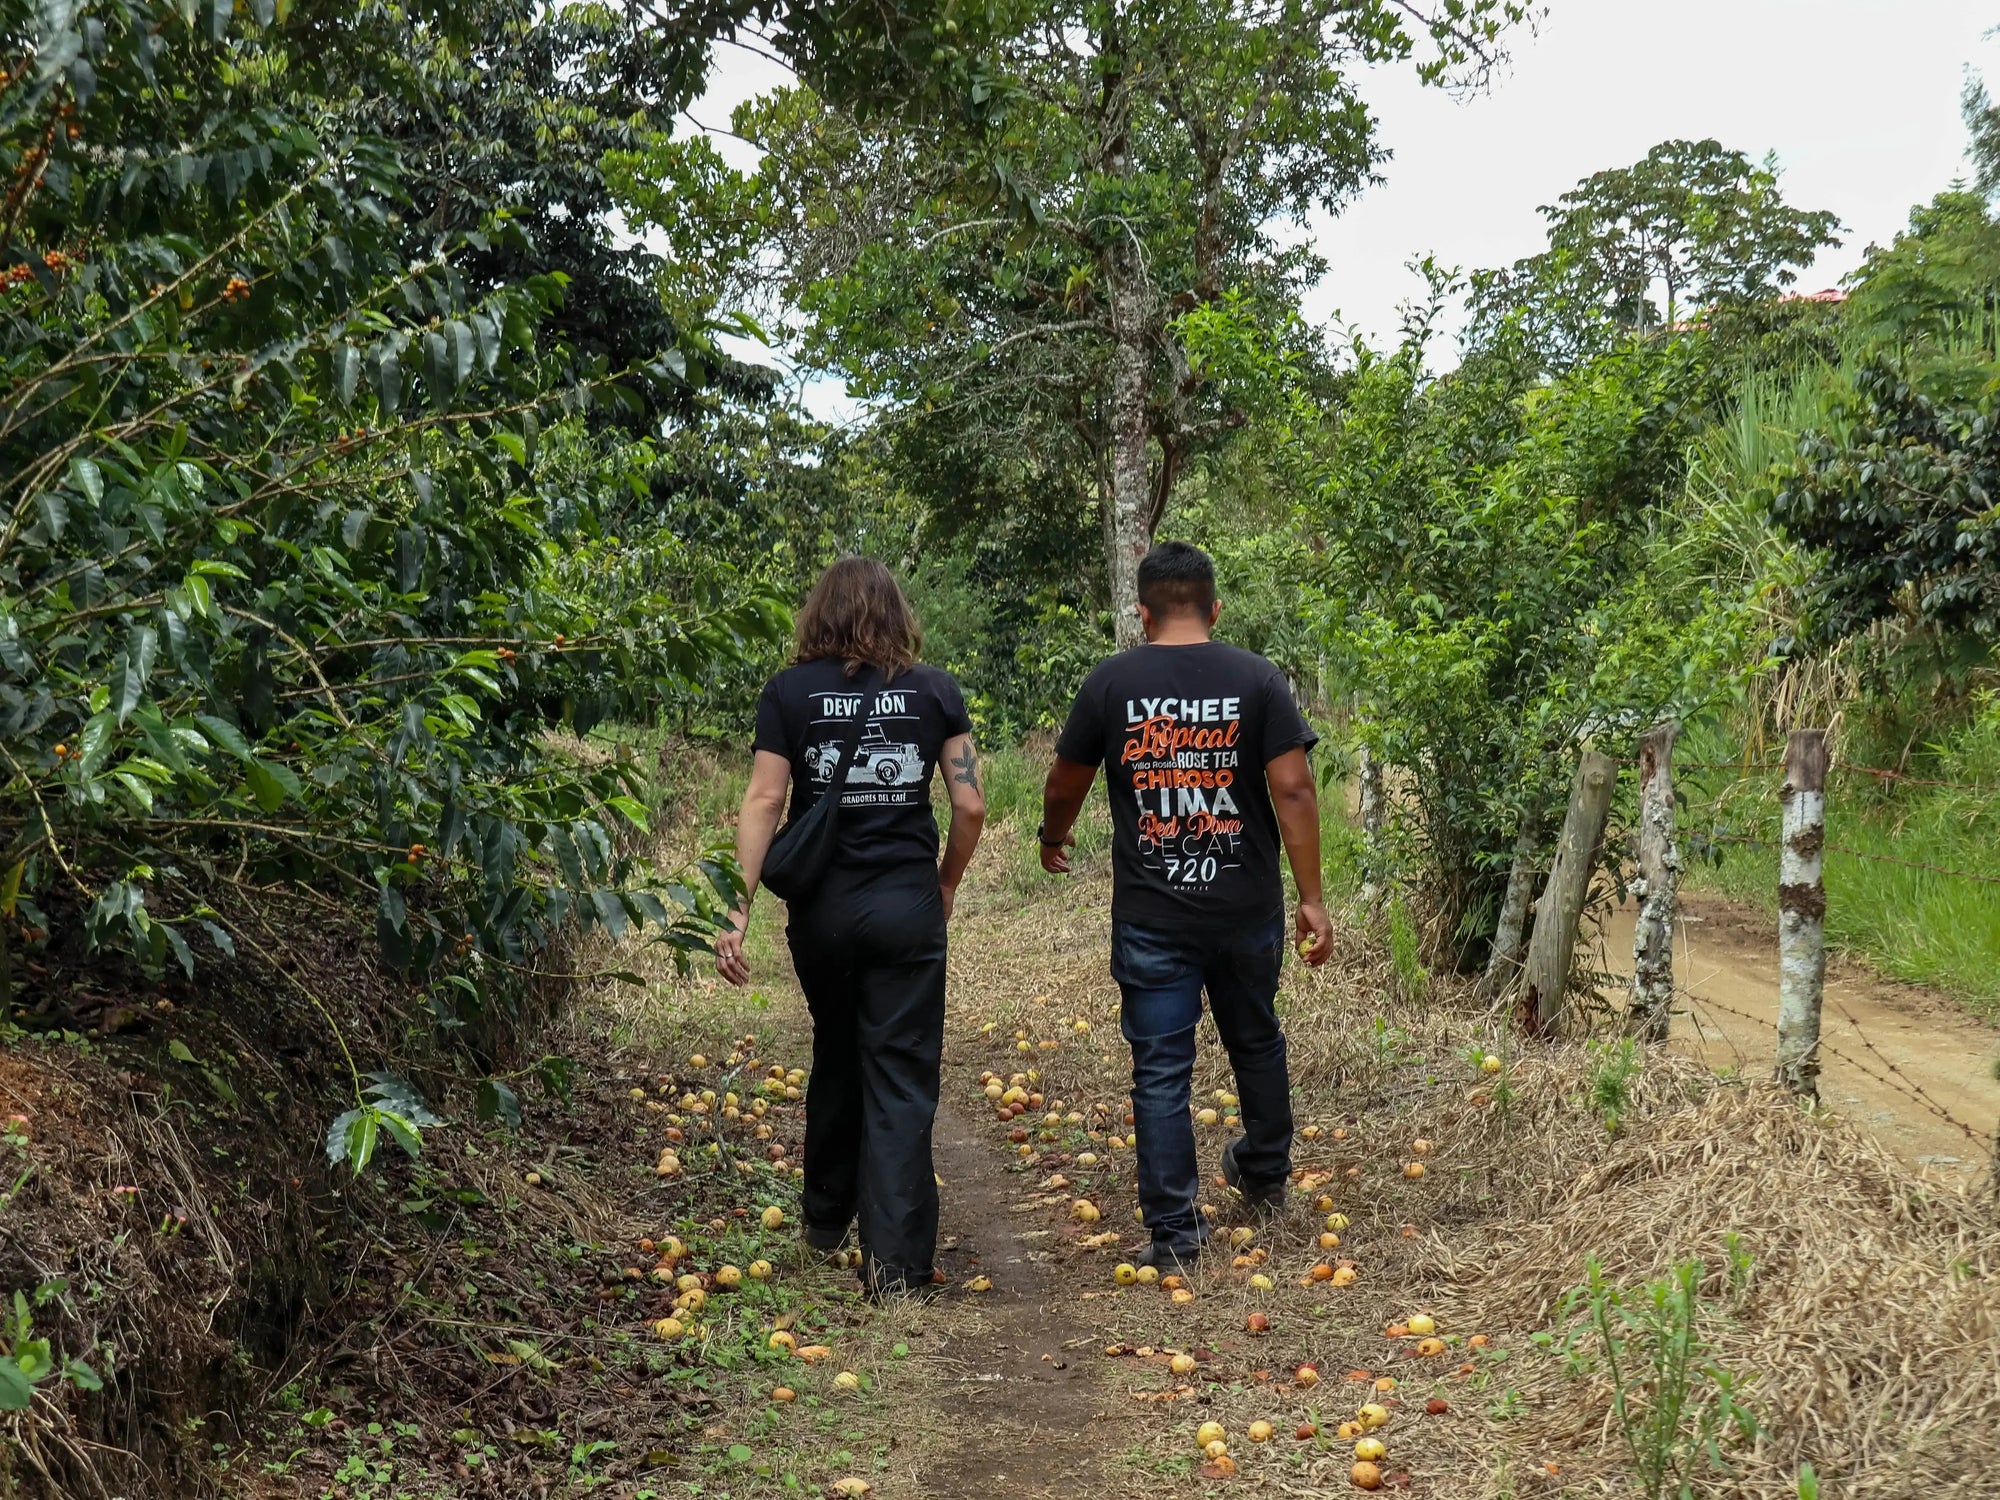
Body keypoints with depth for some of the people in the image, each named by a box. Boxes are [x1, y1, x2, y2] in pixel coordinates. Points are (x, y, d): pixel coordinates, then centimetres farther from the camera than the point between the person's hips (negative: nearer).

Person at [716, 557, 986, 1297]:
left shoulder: (789, 692, -1)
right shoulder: (935, 690, 1)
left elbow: (763, 802, -7)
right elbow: (970, 805, -1)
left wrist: (738, 909, -8)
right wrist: (946, 882, 15)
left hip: (822, 906, 1)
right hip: (906, 904, -1)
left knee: (836, 1059, 22)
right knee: (900, 1076, 3)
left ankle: (826, 1216, 37)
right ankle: (894, 1257, 0)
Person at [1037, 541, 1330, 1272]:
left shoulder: (1111, 683, -4)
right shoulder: (1257, 679, -5)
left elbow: (1065, 784, 6)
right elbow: (1293, 788, -10)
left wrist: (1052, 839, 27)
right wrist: (1312, 898, -5)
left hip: (1151, 918, -2)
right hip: (1247, 910, 2)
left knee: (1160, 1070, 5)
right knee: (1256, 1042, 23)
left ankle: (1174, 1231, 8)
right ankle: (1265, 1174, 44)